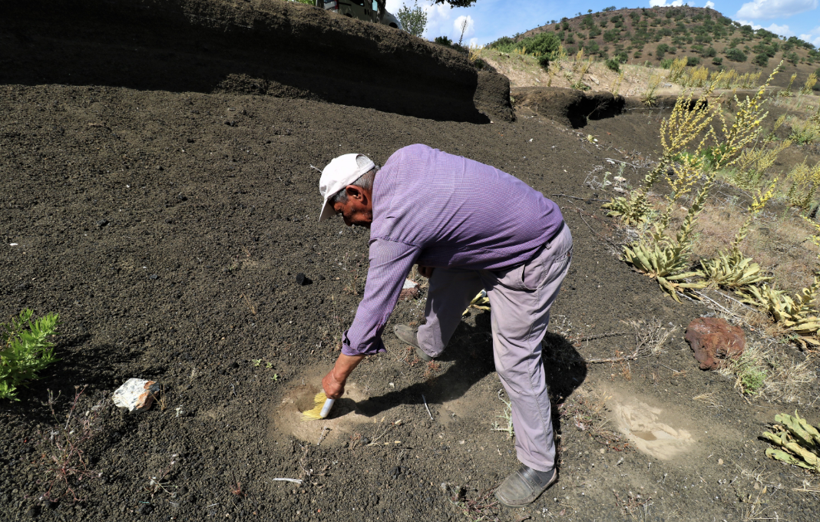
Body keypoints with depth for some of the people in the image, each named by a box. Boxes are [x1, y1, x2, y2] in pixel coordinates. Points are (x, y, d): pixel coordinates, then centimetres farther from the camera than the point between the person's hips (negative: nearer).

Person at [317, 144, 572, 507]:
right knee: (445, 274, 24)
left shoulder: (392, 226, -26)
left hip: (532, 258, -10)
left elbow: (372, 313, -19)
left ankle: (538, 465, 17)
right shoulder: (404, 157, -3)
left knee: (515, 361, -3)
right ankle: (431, 344, 51)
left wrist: (338, 375, -4)